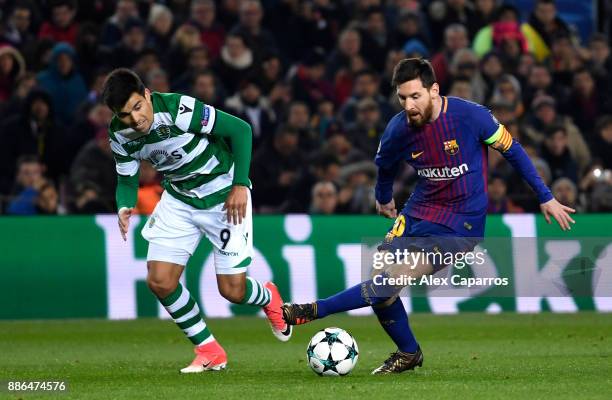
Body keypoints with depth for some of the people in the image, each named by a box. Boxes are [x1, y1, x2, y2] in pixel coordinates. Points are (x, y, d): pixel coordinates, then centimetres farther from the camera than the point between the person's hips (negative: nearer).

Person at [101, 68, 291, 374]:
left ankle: (268, 298, 34)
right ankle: (209, 351, 11)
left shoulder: (179, 109, -31)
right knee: (159, 281, -7)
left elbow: (240, 130, -23)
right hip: (179, 198, 5)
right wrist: (124, 208, -21)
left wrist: (240, 185, -25)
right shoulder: (120, 135, -13)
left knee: (232, 290, -5)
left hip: (226, 196, -5)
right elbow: (127, 179, 2)